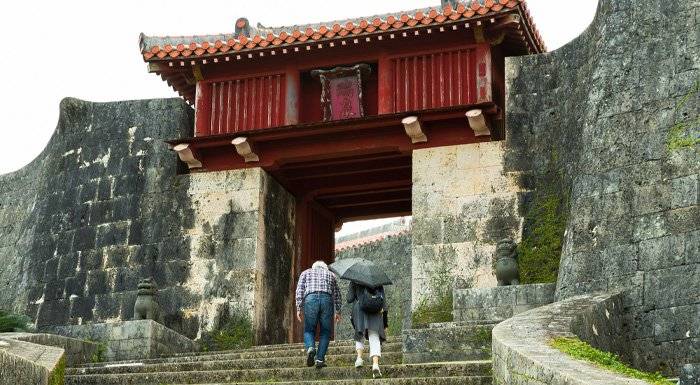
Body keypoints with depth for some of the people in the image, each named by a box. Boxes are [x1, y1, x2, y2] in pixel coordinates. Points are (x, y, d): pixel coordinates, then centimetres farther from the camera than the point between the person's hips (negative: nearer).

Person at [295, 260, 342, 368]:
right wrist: (338, 311, 24)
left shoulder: (306, 273, 24)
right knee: (325, 332, 10)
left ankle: (310, 348, -20)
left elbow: (299, 290, 10)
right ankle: (320, 359, 0)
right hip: (327, 300, 1)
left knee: (309, 330, 9)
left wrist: (298, 308, 7)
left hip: (310, 299, 0)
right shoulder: (330, 274, 28)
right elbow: (337, 294, 22)